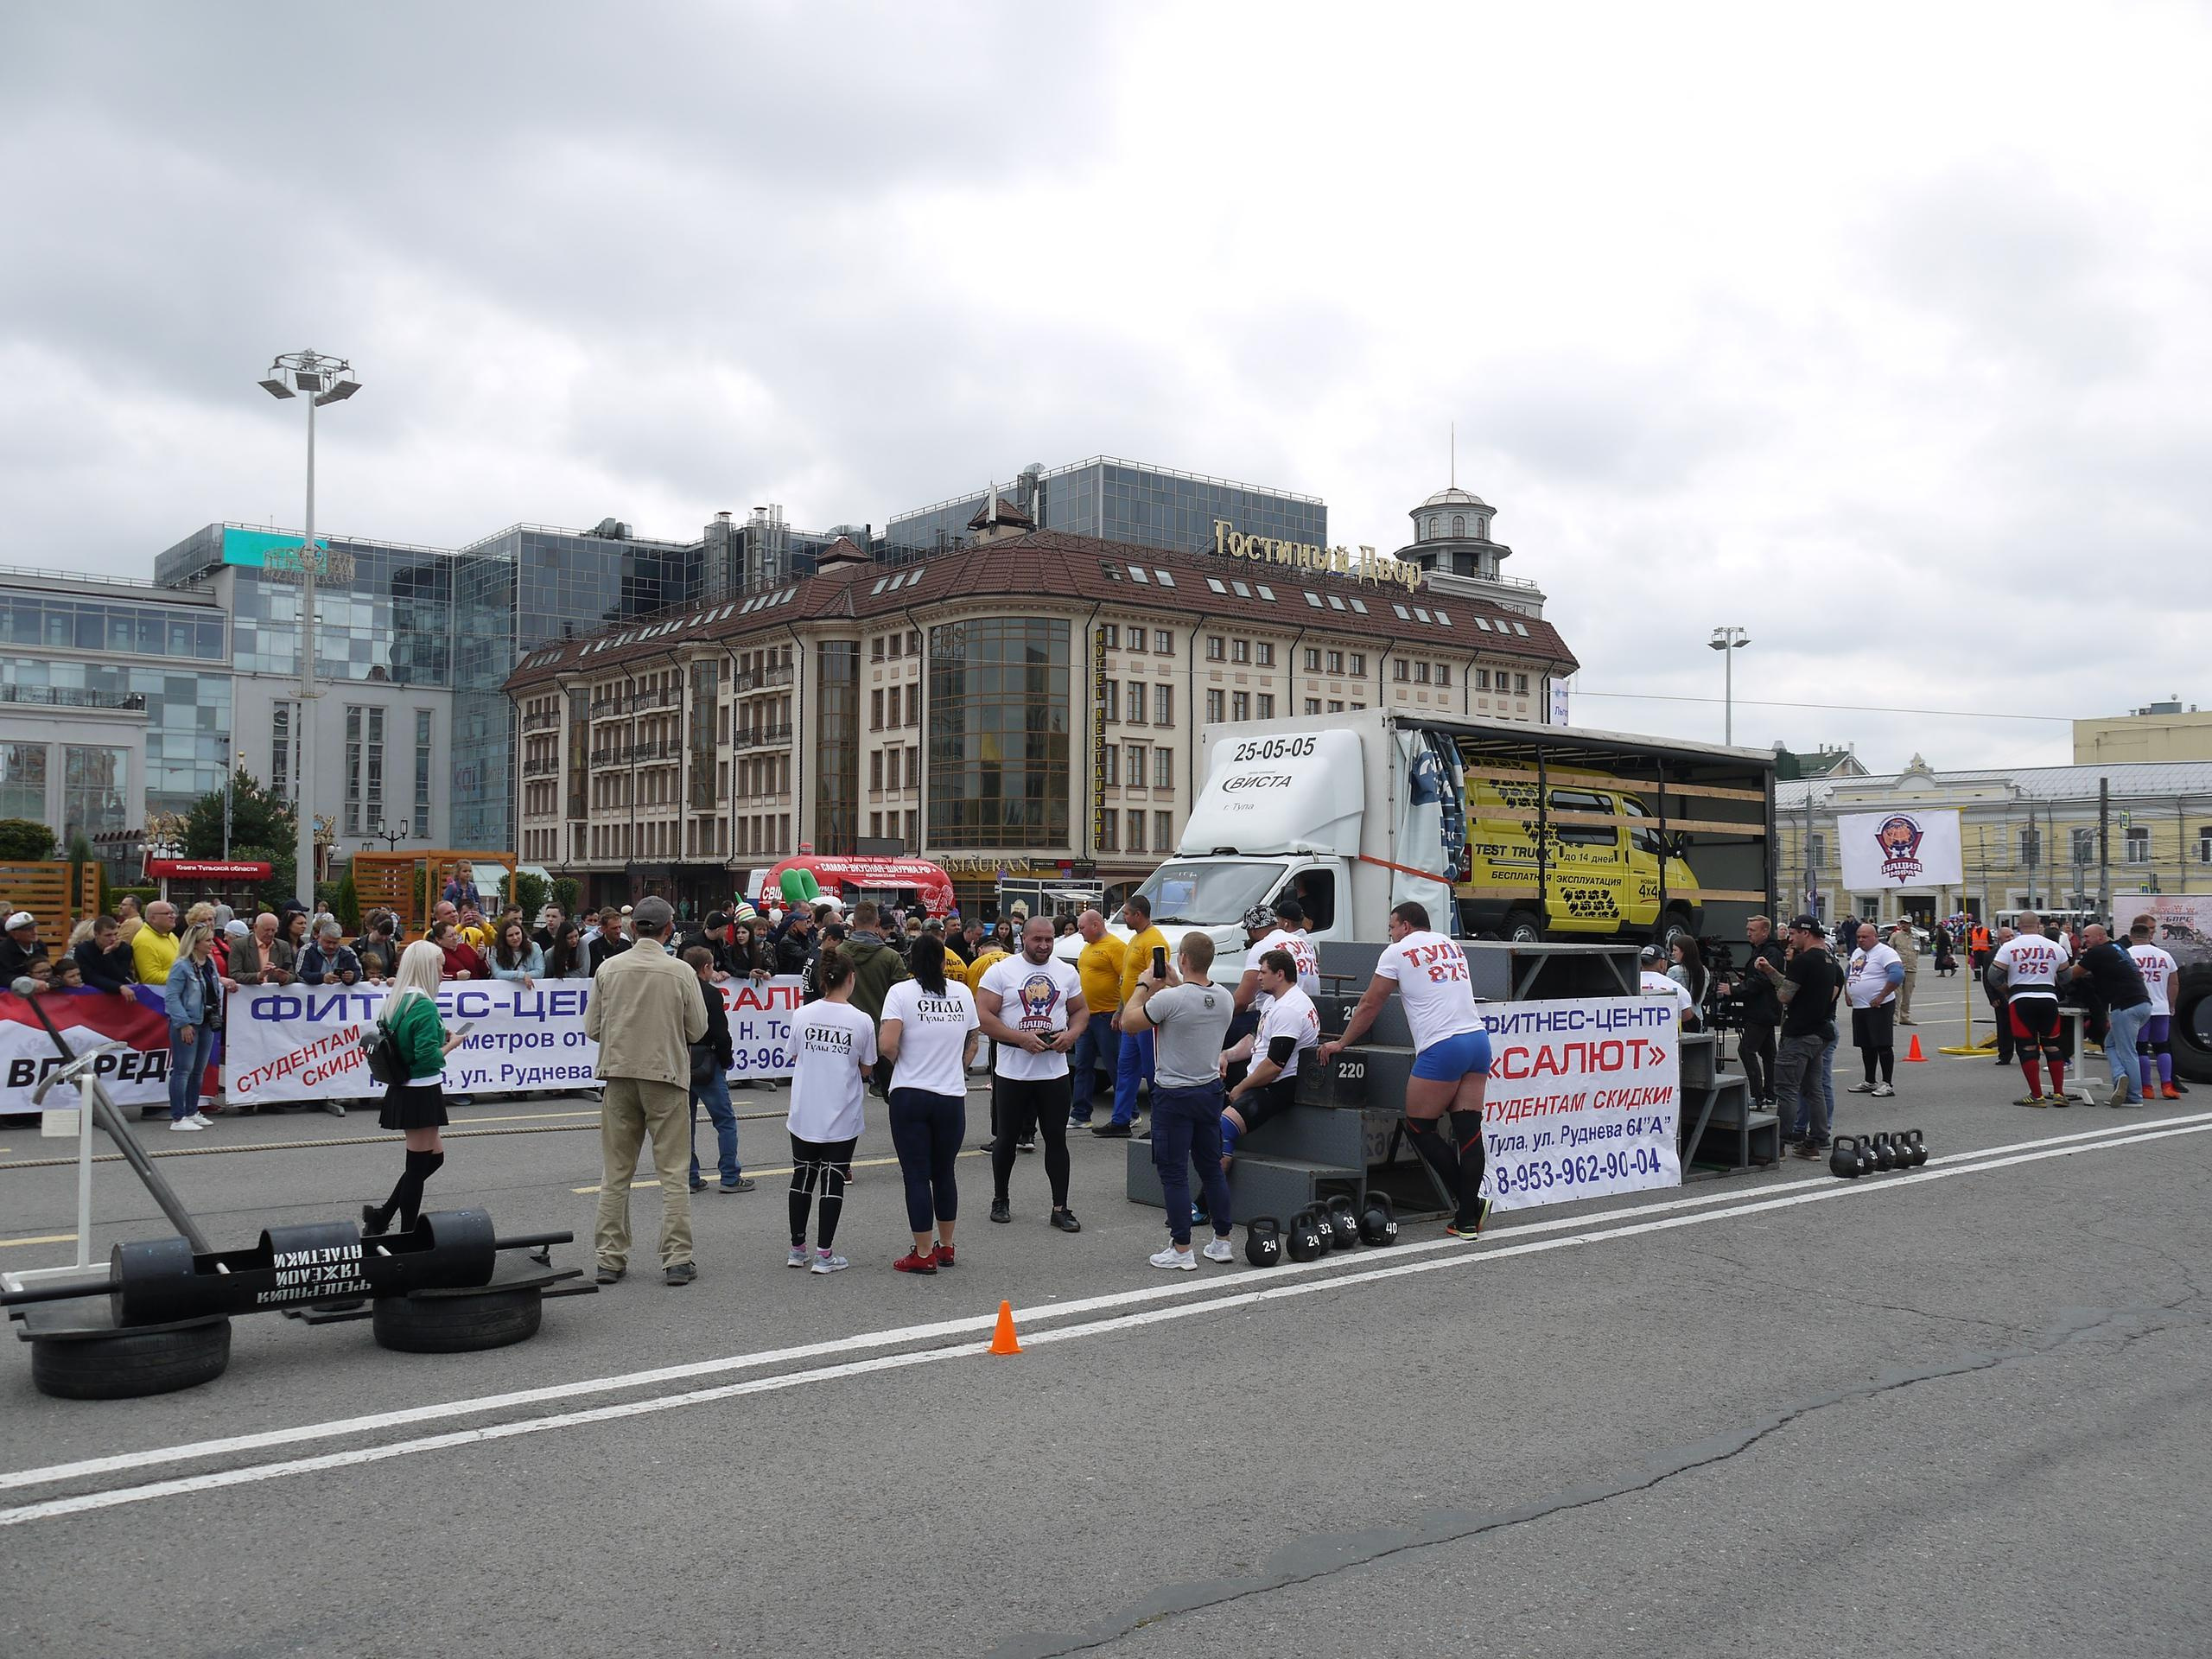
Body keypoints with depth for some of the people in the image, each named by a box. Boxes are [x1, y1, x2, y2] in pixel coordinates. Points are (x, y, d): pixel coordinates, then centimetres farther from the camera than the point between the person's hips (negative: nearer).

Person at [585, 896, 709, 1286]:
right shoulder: (681, 972, -8)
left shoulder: (608, 968, -1)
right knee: (674, 1171, 4)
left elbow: (592, 1028, 3)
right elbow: (697, 1030, -2)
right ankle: (677, 1259, 3)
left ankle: (610, 1258, 14)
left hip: (618, 1074, 3)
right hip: (666, 1073, -3)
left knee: (615, 1173, 11)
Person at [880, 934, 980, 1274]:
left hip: (910, 1095, -3)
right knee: (945, 1172, 18)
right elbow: (974, 1042, 13)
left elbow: (887, 1045, -17)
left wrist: (900, 1060, 2)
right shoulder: (963, 992, 4)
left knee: (916, 1175, 4)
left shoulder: (901, 992, -8)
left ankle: (924, 1255, 7)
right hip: (952, 1096, 3)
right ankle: (945, 1247, 27)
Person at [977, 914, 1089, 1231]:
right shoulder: (1001, 971, -5)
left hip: (1055, 1071, 2)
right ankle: (1000, 1199, 28)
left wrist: (1072, 1034, -8)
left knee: (1056, 1138, 3)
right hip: (1013, 1071, -2)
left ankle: (1060, 1208, 10)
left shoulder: (1066, 972, 7)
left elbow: (1081, 1010, 14)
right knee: (1007, 1137, 10)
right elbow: (983, 1016, -11)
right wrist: (1021, 1038, -20)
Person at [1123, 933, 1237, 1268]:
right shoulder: (1225, 999, -1)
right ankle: (1222, 1242, 22)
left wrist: (1144, 985, 3)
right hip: (1210, 1090, 6)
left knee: (1174, 1173, 1)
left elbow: (1128, 1022, -9)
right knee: (1212, 1167, 15)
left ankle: (1182, 1250, 3)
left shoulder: (1170, 999, -22)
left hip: (1174, 1095, -6)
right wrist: (1176, 984, 20)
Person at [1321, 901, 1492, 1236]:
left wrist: (1341, 1043, 18)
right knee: (1469, 1129, 3)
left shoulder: (1398, 951, 4)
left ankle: (1467, 1205, -1)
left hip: (1442, 1048, -7)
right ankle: (1467, 1219, 2)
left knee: (1419, 1129, 4)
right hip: (1479, 1040, 7)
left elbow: (1369, 1005, 7)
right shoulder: (1452, 945, 22)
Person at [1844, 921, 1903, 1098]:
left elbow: (1897, 975, -23)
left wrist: (1881, 997, -21)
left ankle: (1887, 1084, -4)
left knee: (1883, 1045, -6)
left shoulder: (1885, 952, -12)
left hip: (1878, 1007, -9)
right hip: (1858, 1007, 9)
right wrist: (1847, 993, 16)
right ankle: (1869, 1082, 22)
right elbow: (1848, 973, 29)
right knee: (1866, 1046, 14)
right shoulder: (1857, 952, 16)